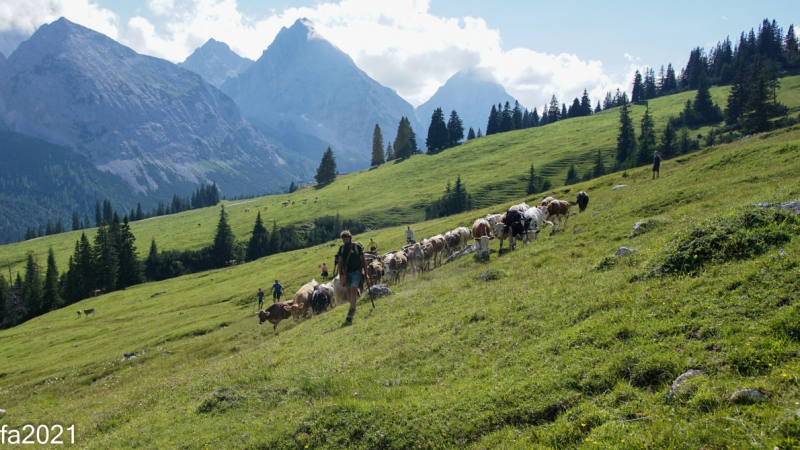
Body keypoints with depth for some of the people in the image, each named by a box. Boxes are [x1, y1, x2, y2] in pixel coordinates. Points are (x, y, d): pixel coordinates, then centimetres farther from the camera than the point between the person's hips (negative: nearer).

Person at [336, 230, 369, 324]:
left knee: (353, 289, -17)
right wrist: (340, 274, 4)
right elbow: (340, 262, 11)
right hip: (346, 273, 4)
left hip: (356, 272, -4)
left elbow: (363, 260, -3)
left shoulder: (357, 246, -7)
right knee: (349, 291, 9)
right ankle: (353, 309, 26)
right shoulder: (341, 248, 4)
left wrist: (365, 274, -4)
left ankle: (351, 311, -23)